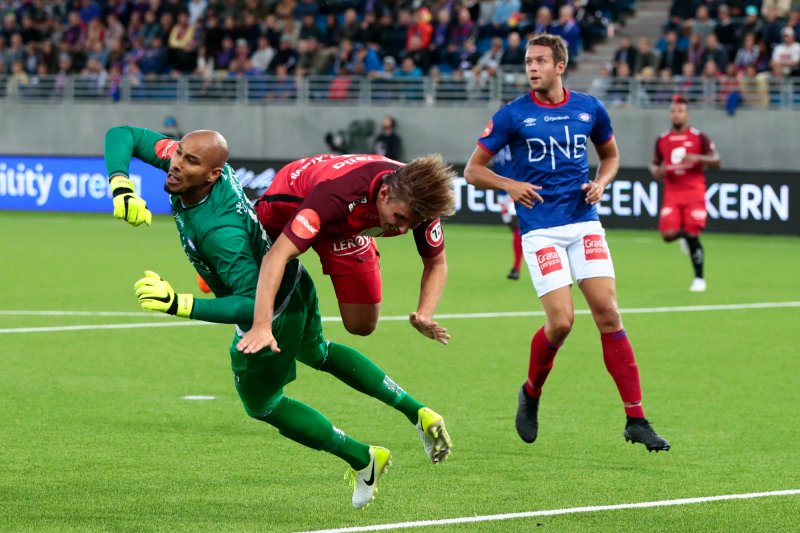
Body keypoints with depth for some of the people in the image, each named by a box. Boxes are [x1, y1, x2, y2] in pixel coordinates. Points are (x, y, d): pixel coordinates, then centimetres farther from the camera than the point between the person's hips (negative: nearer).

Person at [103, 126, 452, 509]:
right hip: (294, 280, 8)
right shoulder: (191, 163, -20)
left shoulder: (220, 232, -42)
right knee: (317, 353, 37)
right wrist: (121, 187, -30)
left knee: (262, 405, 22)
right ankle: (416, 412, 37)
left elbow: (254, 304, -44)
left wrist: (178, 304, -49)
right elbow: (122, 135, -12)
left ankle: (362, 459, 32)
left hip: (273, 315, -8)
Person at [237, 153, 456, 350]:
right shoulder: (338, 193, -49)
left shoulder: (417, 204, -32)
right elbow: (277, 255, -52)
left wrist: (424, 317, -34)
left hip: (348, 226, 4)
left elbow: (436, 263, -15)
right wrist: (261, 326, -62)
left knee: (362, 324, -1)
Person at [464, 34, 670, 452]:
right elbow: (473, 170, 2)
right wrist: (510, 185, -16)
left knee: (608, 313, -8)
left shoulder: (589, 109, 6)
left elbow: (610, 154, 23)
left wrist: (601, 182, 2)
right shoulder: (513, 115, -2)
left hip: (584, 223, 3)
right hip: (541, 229, -2)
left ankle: (636, 420, -5)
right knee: (561, 322, -12)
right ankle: (531, 393, 18)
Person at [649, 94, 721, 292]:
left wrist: (697, 158, -21)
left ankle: (699, 279, 7)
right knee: (668, 234, -14)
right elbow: (654, 163, 21)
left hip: (694, 192, -3)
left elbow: (716, 161, -3)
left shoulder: (699, 138, 0)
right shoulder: (662, 140, 9)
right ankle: (684, 234, 24)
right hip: (672, 193, 3)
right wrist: (656, 171, -3)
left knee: (693, 237, -8)